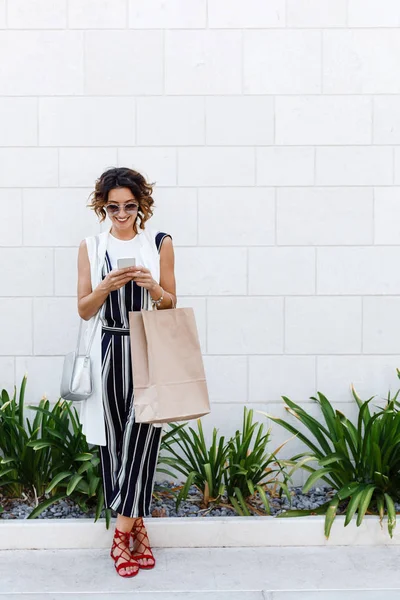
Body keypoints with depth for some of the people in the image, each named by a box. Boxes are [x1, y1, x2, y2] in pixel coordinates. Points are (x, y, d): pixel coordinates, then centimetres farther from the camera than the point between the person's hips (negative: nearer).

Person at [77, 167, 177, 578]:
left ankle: (123, 530, 2)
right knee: (113, 439, 4)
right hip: (109, 352, 2)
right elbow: (84, 310, 5)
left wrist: (152, 286, -15)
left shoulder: (160, 243, 4)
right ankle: (135, 526, 18)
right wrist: (106, 287, -14)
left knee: (141, 437, -8)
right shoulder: (91, 247, 6)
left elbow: (170, 305, 6)